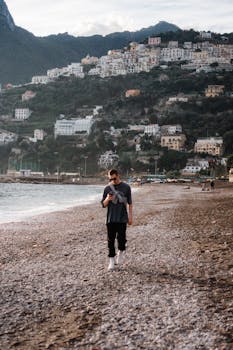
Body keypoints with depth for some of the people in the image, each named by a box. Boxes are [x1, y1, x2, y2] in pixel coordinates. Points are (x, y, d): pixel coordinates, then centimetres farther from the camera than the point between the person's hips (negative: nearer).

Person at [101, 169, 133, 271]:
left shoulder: (126, 187, 1)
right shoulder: (107, 188, 5)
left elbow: (130, 203, 7)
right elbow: (103, 205, 6)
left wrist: (130, 216, 3)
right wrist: (107, 199, -15)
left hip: (122, 218, -1)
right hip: (110, 219, 1)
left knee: (121, 238, -5)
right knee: (111, 240, 1)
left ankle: (120, 252, 25)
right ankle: (112, 261, 10)